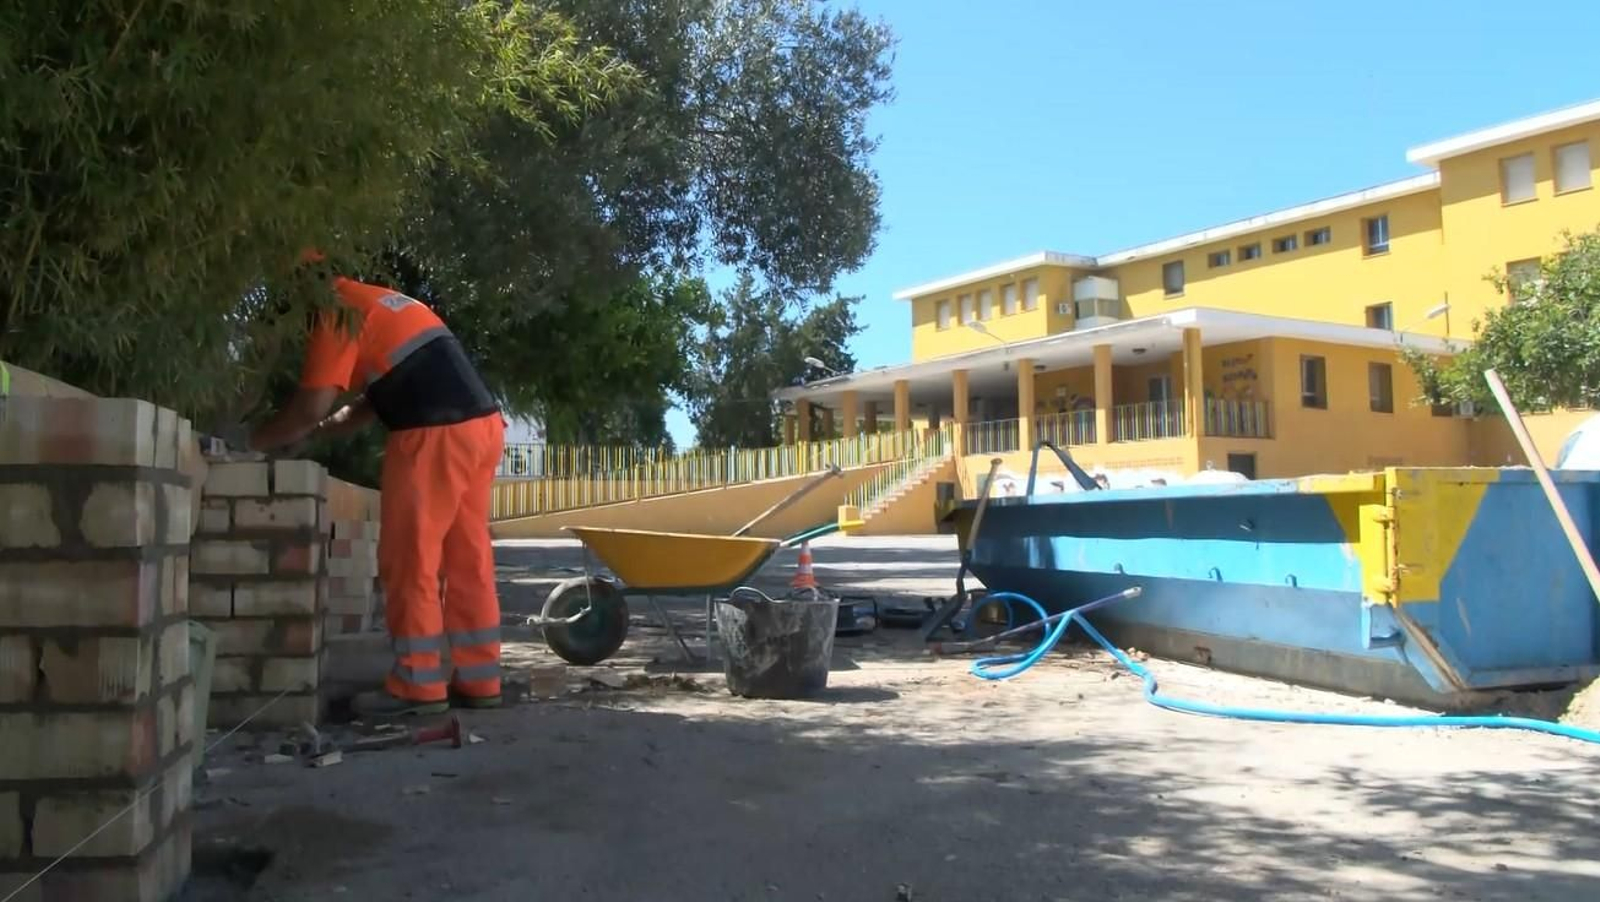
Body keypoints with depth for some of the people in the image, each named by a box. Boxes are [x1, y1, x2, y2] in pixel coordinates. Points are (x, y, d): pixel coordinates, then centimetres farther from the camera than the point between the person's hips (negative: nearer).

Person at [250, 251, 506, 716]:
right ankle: (477, 678, 15)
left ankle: (418, 685, 4)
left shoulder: (337, 314, -1)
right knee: (467, 556, 11)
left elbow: (312, 404, -7)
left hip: (436, 433, -9)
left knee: (409, 556, 0)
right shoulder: (378, 301, 26)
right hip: (482, 424, 9)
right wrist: (316, 433, 26)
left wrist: (253, 441, 7)